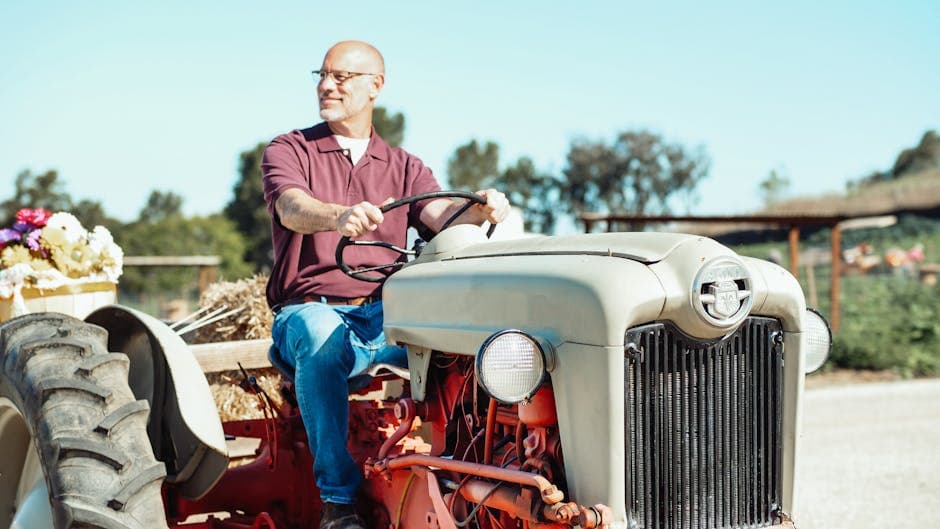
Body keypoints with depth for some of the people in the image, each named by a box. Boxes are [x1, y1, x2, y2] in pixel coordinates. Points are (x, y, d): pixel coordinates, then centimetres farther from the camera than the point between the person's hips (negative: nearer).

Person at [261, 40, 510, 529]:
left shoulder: (404, 167, 18)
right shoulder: (288, 151, 8)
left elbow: (438, 213, -3)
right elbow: (292, 209, -14)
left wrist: (481, 208, -27)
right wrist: (340, 217, -38)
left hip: (387, 316, 2)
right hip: (313, 310, -2)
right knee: (321, 334, -39)